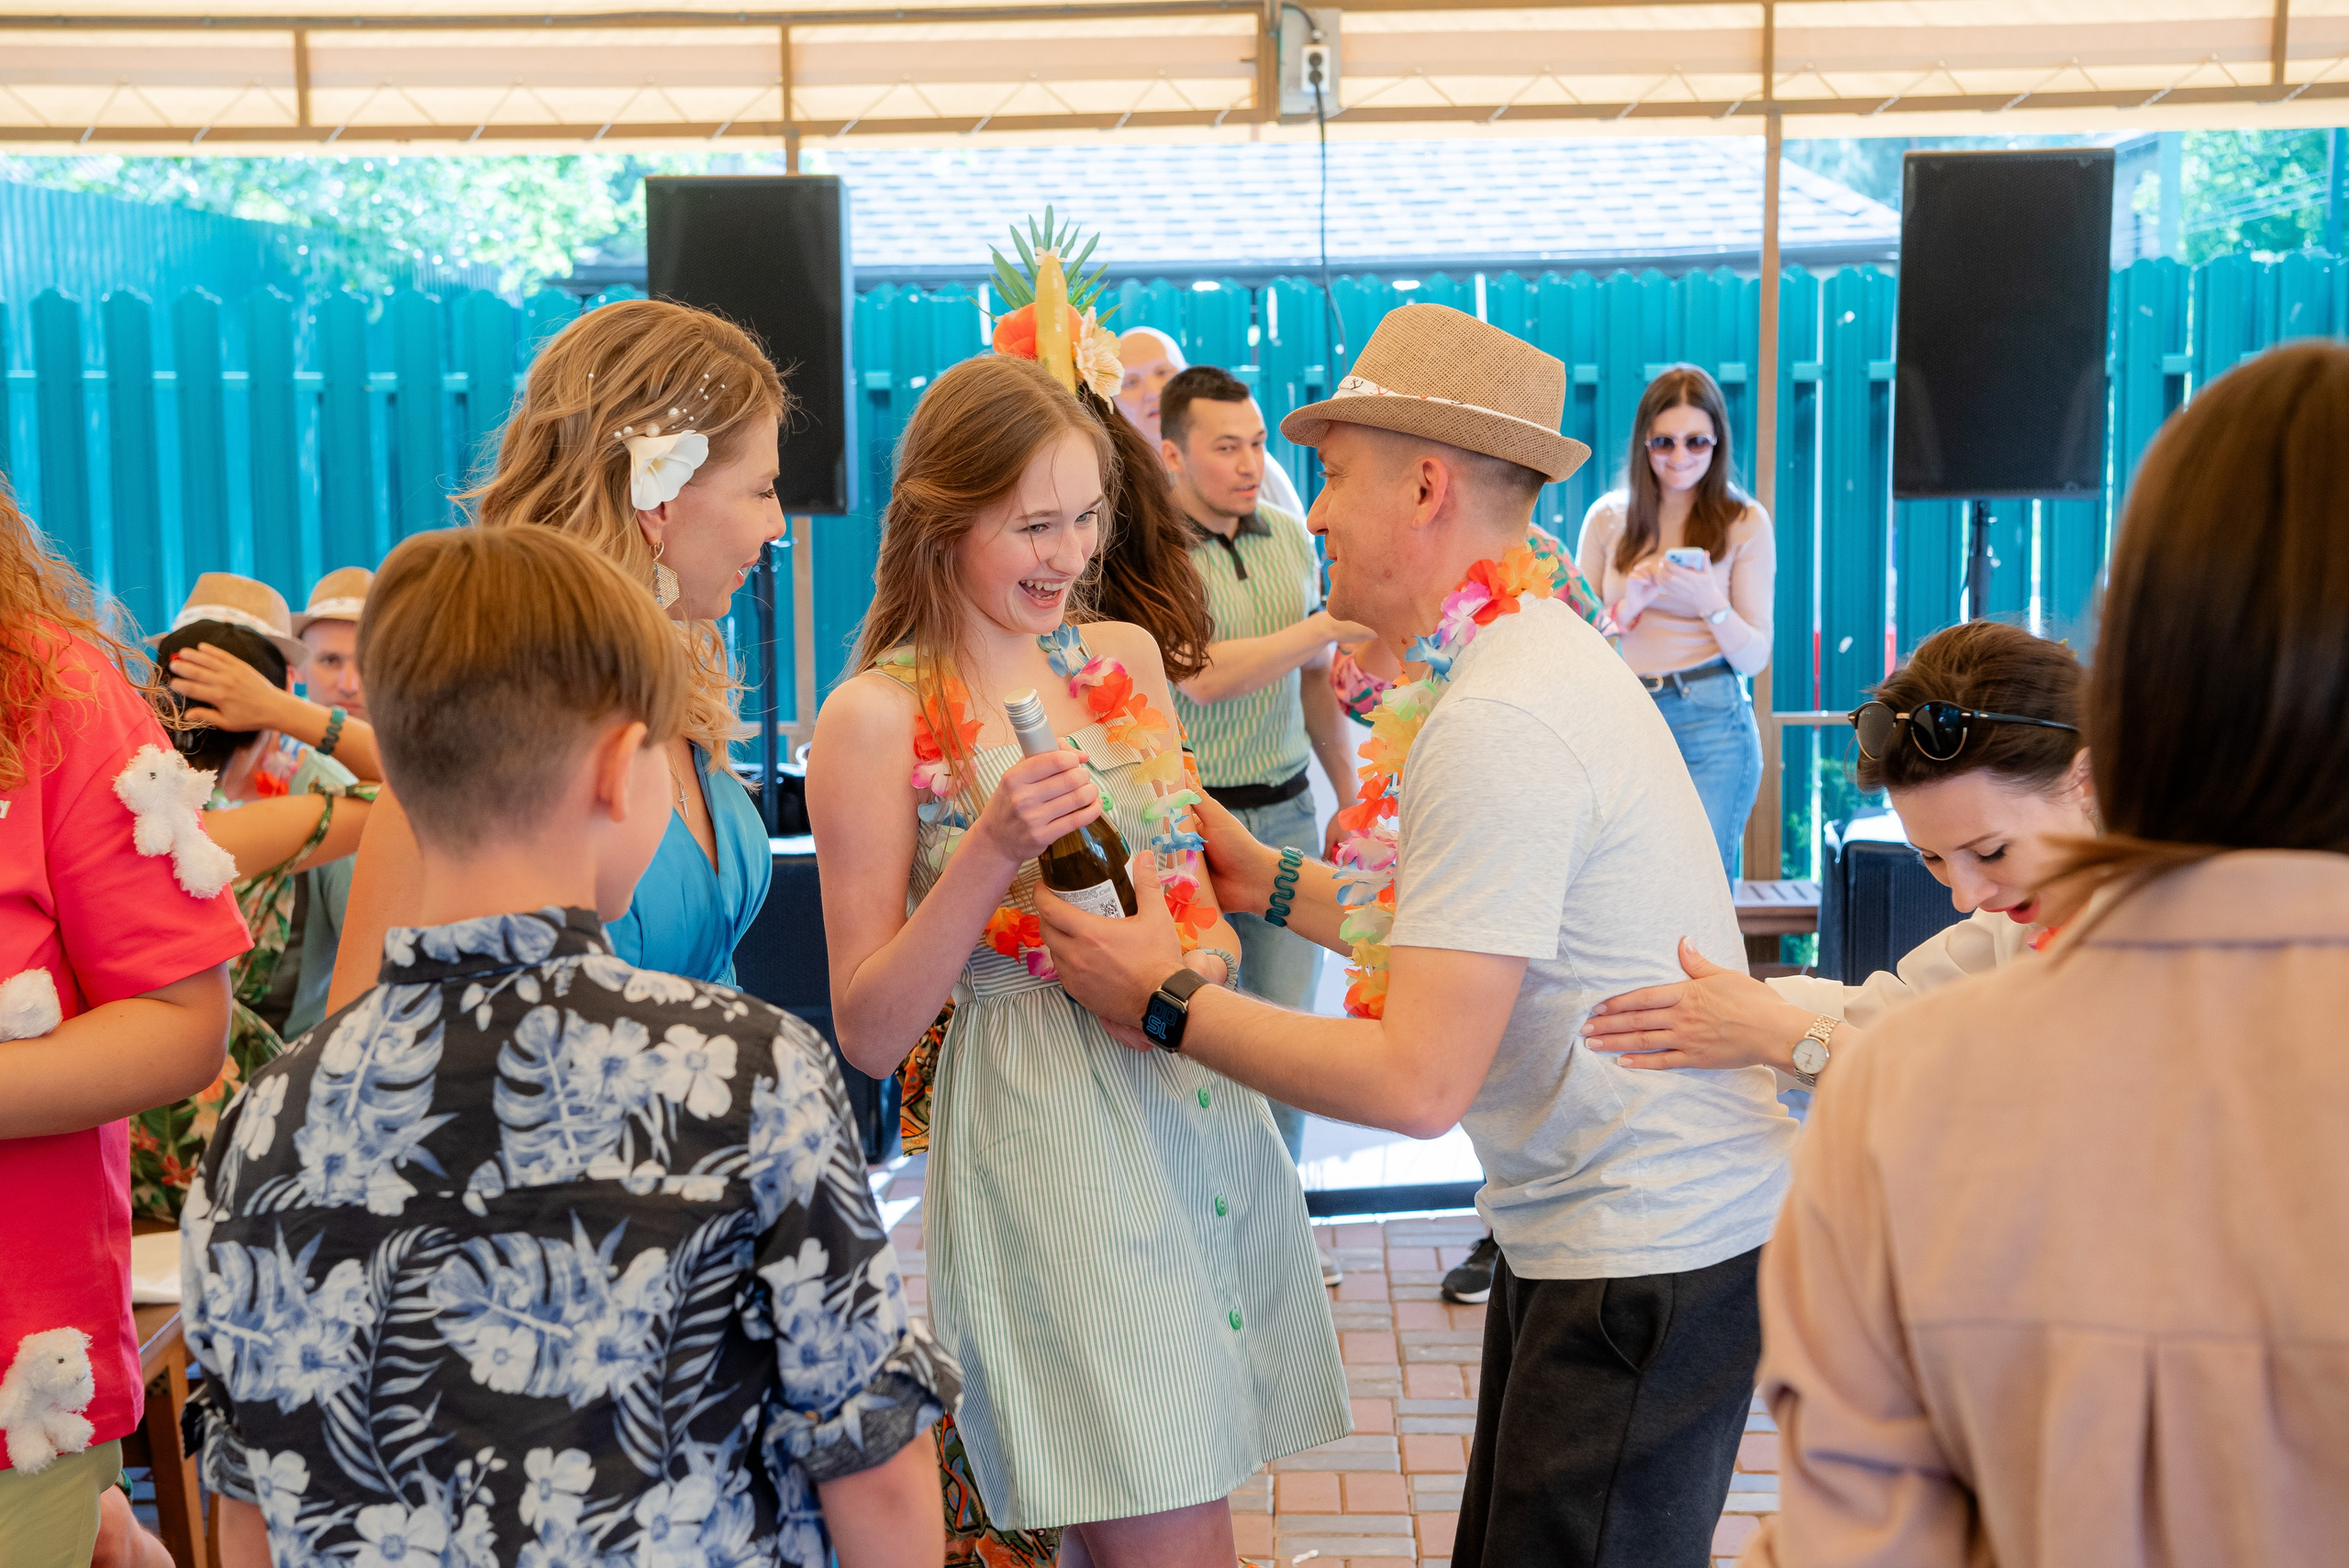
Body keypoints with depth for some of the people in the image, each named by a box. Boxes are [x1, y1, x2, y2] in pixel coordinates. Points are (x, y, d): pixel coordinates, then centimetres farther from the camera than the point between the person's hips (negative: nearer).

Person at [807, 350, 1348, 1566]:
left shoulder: (1126, 657, 9)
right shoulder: (878, 717, -8)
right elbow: (868, 1033, -8)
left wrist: (1208, 950, -3)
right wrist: (990, 851, -20)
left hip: (1201, 1104, 6)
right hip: (1044, 1134, -6)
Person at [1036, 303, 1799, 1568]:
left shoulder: (1496, 724, -23)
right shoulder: (1531, 650, 10)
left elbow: (1419, 1081, -23)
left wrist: (1166, 1006, -14)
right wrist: (1273, 884, 17)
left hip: (1652, 1258, -10)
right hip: (1586, 1228, 10)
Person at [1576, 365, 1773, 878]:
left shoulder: (1745, 523, 4)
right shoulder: (1607, 518, 9)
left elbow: (1755, 658, 1)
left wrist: (1710, 602, -16)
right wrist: (1627, 606, -9)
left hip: (1709, 723, -2)